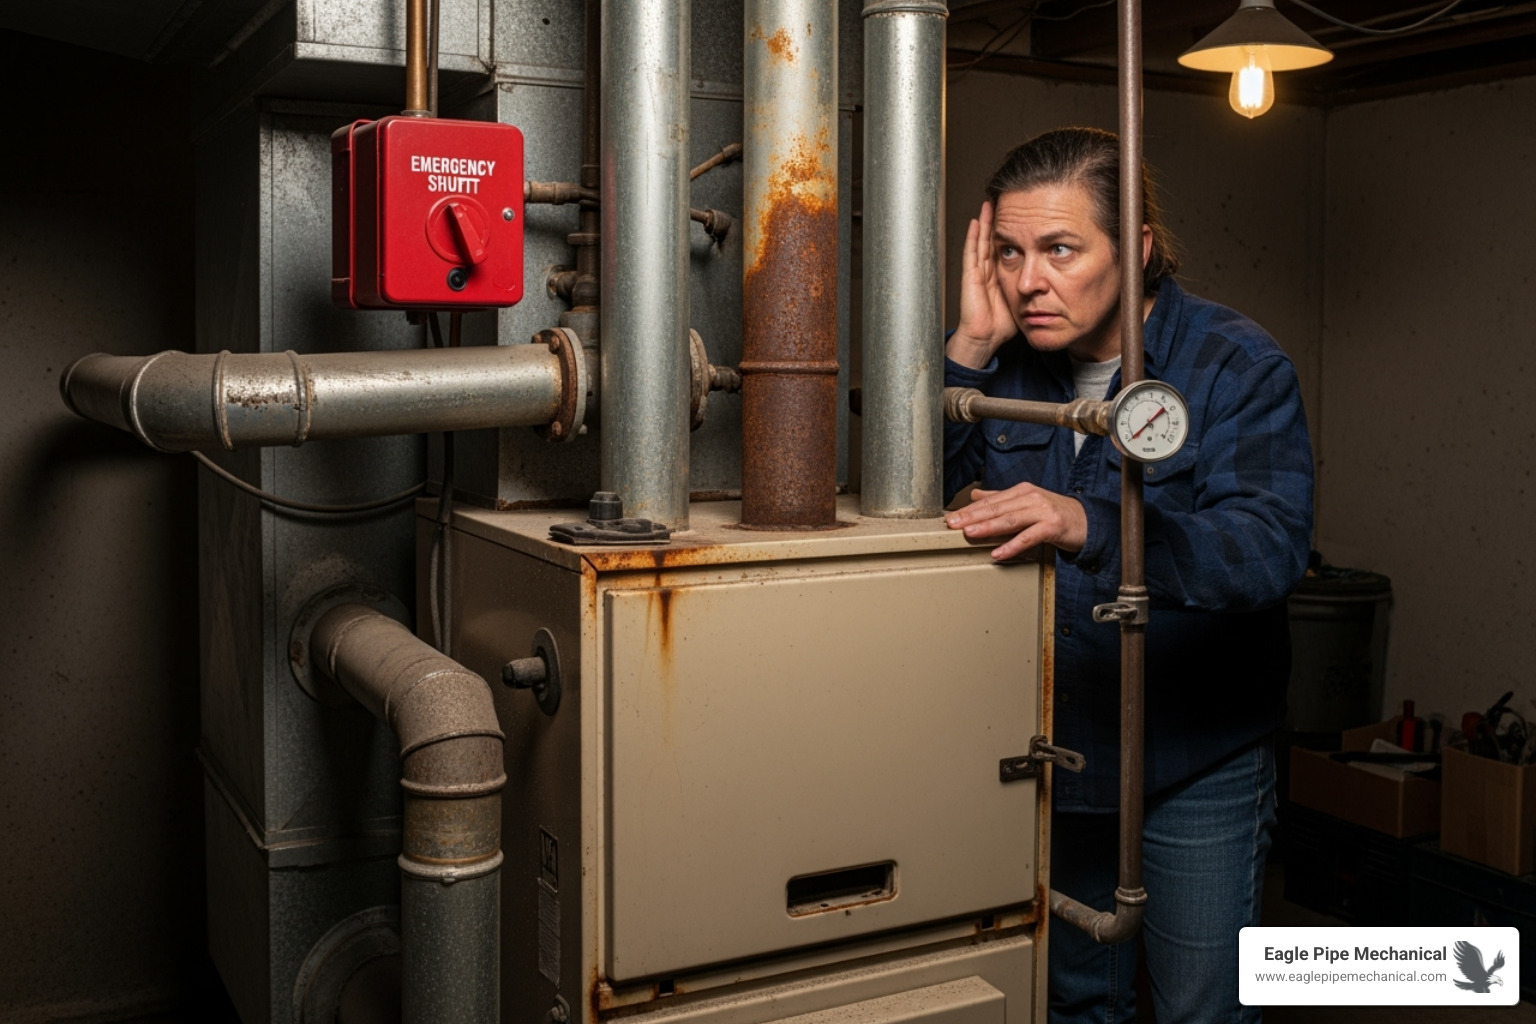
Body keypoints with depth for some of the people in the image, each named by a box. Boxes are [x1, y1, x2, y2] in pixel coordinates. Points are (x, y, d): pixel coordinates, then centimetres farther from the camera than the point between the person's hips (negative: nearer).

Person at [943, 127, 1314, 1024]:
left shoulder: (1237, 367, -15)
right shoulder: (1012, 365, 0)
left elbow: (1272, 548, -30)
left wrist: (1088, 526, -46)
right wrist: (971, 347, -18)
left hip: (1195, 770, -4)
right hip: (1052, 755, 4)